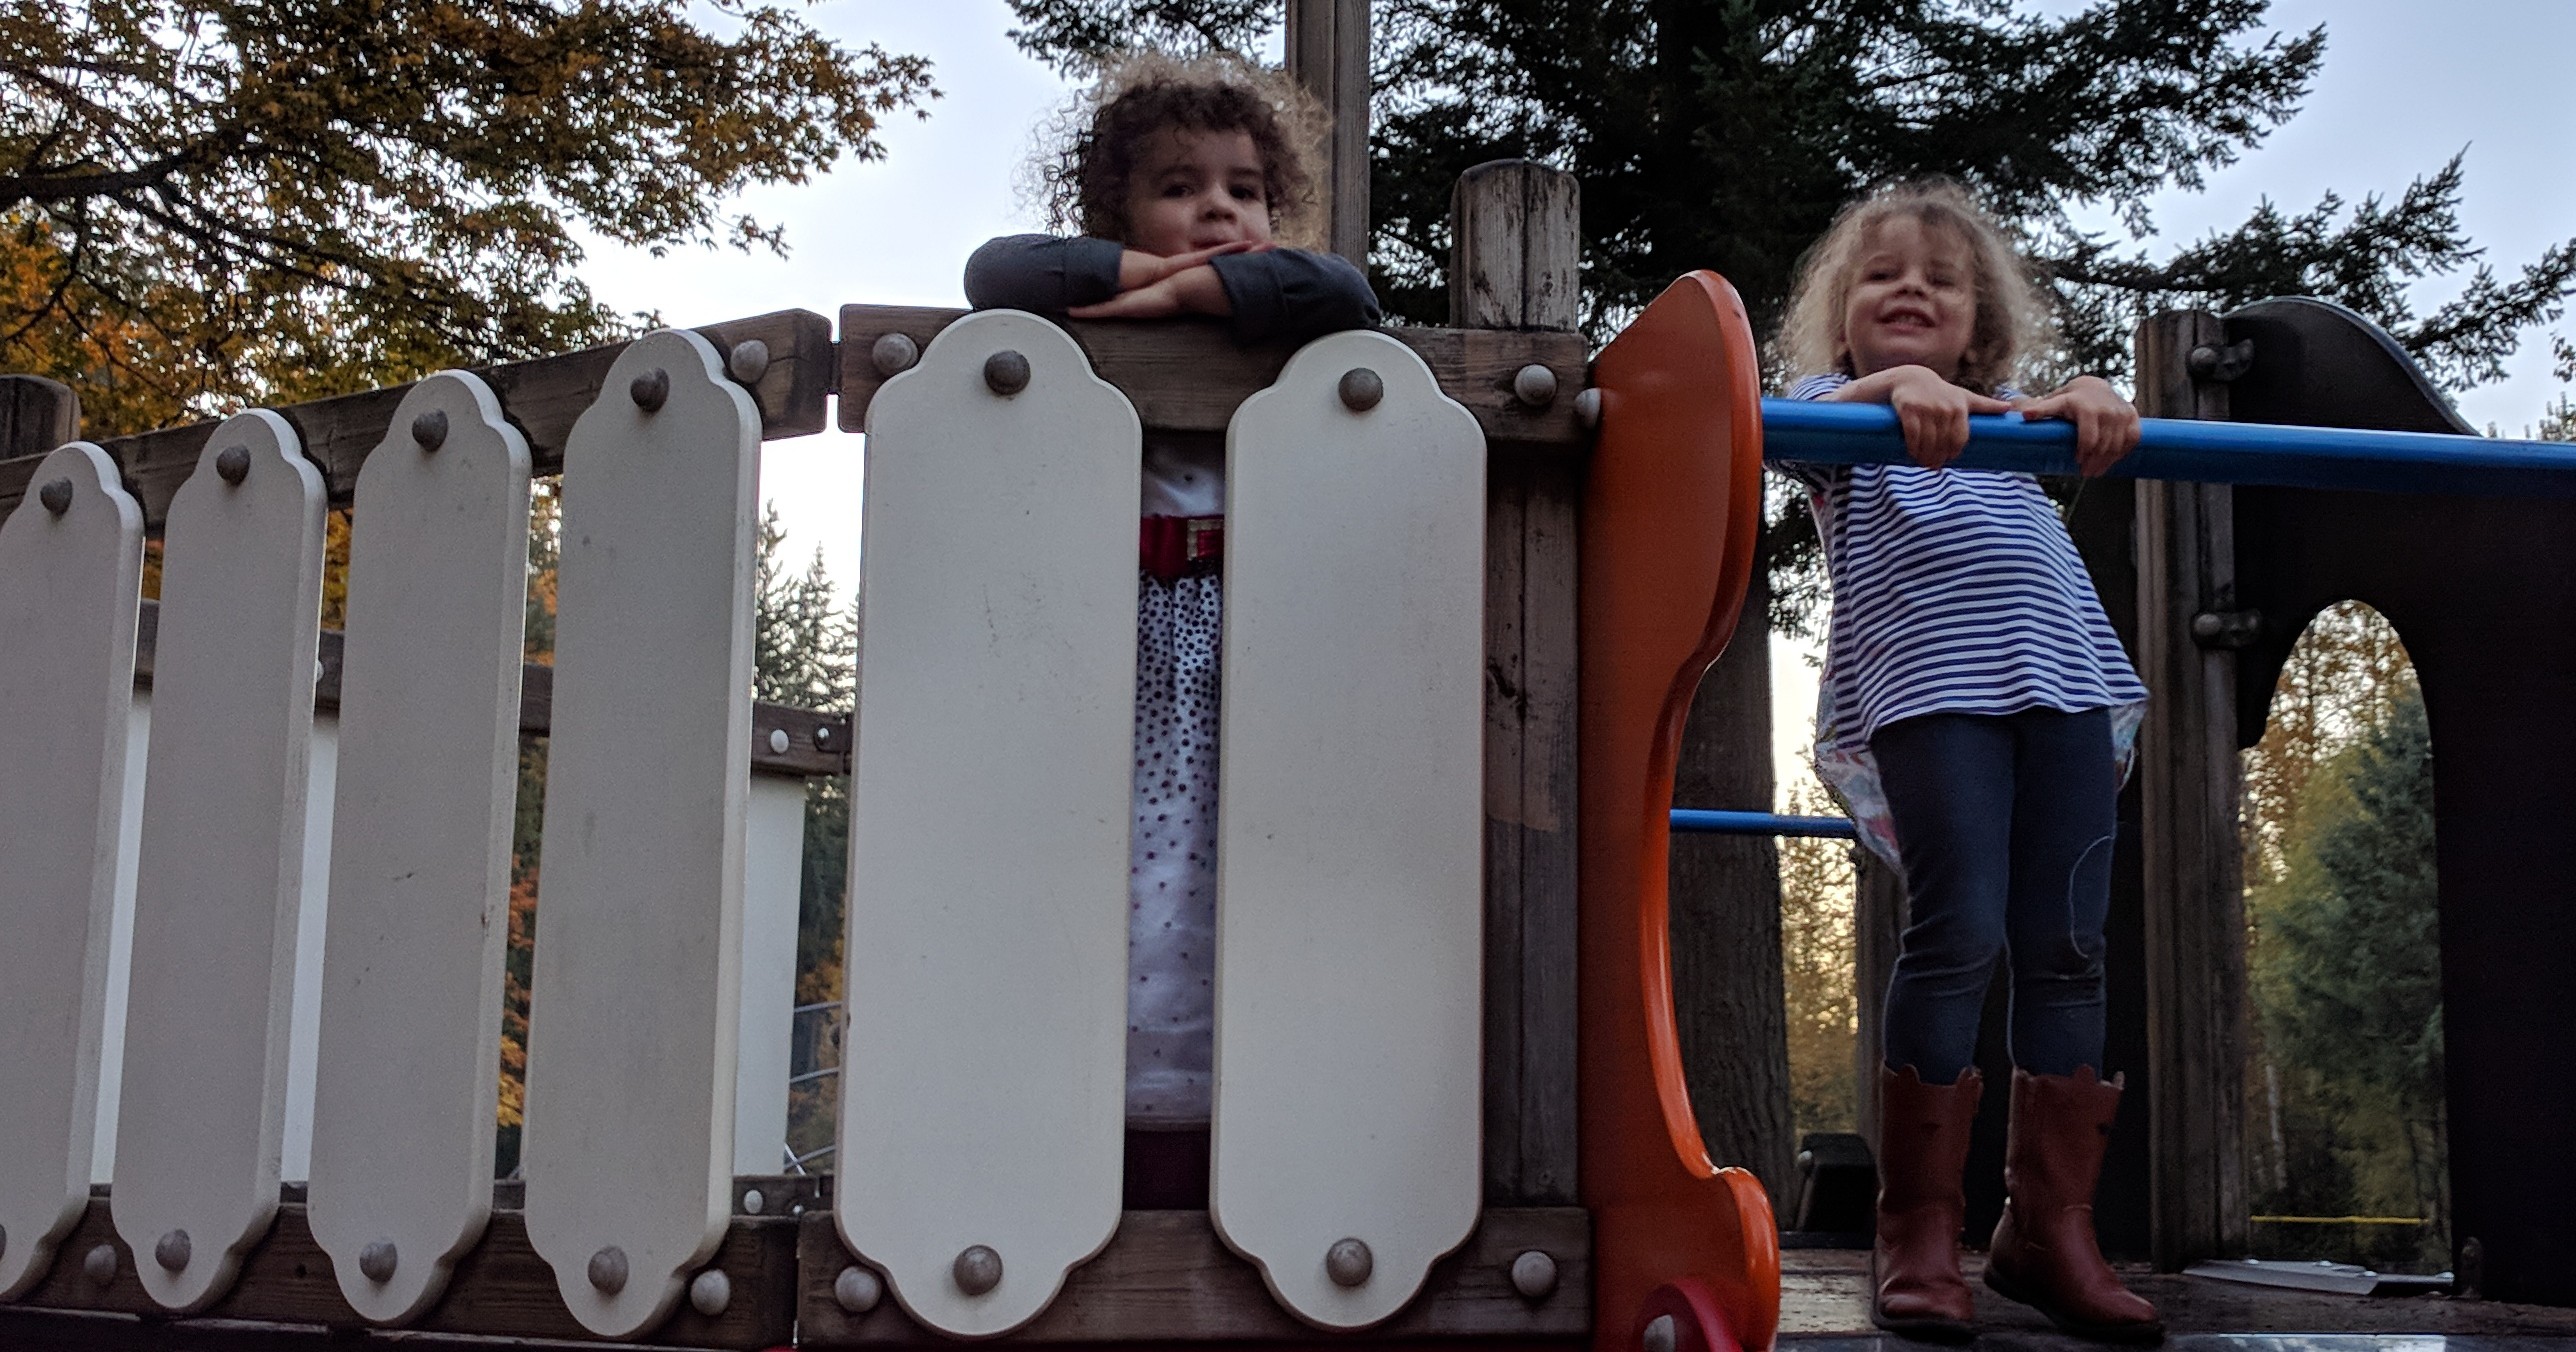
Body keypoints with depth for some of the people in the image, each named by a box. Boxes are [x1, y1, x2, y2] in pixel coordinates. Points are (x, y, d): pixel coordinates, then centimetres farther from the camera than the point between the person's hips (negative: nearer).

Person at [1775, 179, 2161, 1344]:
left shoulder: (2008, 413, 27)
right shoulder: (1838, 403, 16)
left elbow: (2074, 424, 7)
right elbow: (1809, 415, -7)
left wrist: (2093, 402, -17)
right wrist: (1895, 383, -28)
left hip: (2063, 679, 5)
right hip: (1926, 683, -4)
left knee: (2065, 945, -1)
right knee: (1959, 933, -16)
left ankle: (2049, 1226, 6)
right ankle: (1915, 1231, -7)